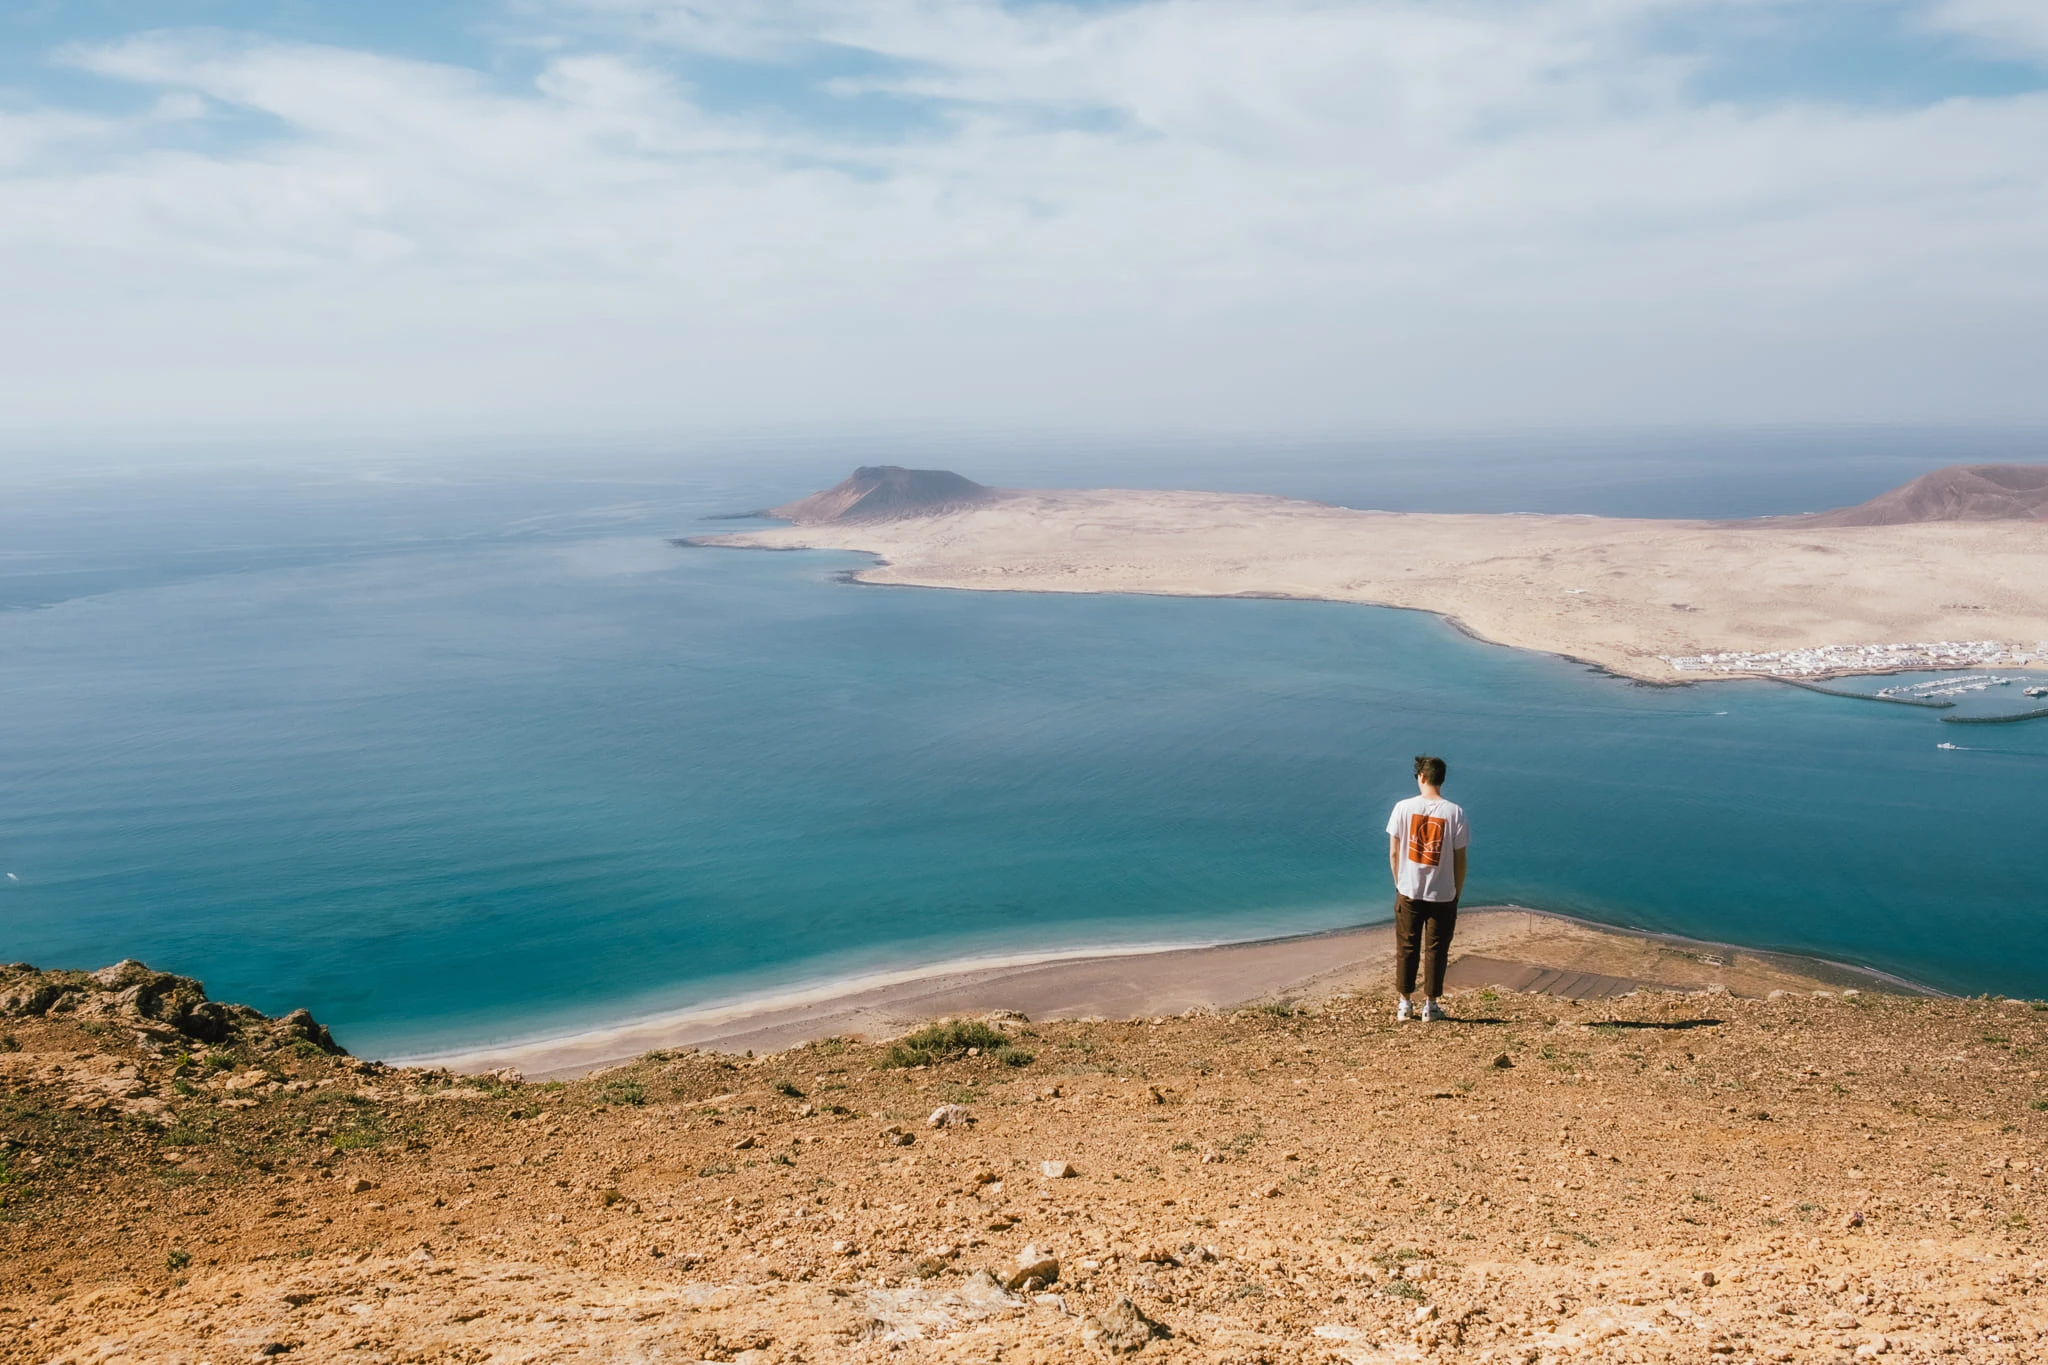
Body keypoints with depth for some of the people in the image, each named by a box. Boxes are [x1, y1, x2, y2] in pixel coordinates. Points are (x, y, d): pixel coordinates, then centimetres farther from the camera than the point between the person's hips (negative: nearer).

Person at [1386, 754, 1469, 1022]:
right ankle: (1430, 1005, 17)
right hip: (1443, 894, -1)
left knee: (1406, 948, 12)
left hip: (1409, 892, 1)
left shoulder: (1403, 808, -8)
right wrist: (1457, 893, 8)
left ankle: (1405, 1003, 18)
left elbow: (1393, 853, -3)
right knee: (1436, 950, 11)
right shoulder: (1454, 812, -10)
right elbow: (1460, 859, -5)